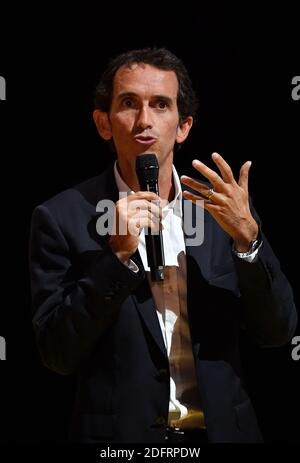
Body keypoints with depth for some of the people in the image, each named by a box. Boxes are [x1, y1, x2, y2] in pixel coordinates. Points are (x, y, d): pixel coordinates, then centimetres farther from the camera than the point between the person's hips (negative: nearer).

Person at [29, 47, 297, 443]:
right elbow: (57, 354, -14)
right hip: (120, 435, -2)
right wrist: (118, 255, -25)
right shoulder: (63, 217, -10)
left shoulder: (221, 207, -3)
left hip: (222, 429, 3)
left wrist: (247, 236, -20)